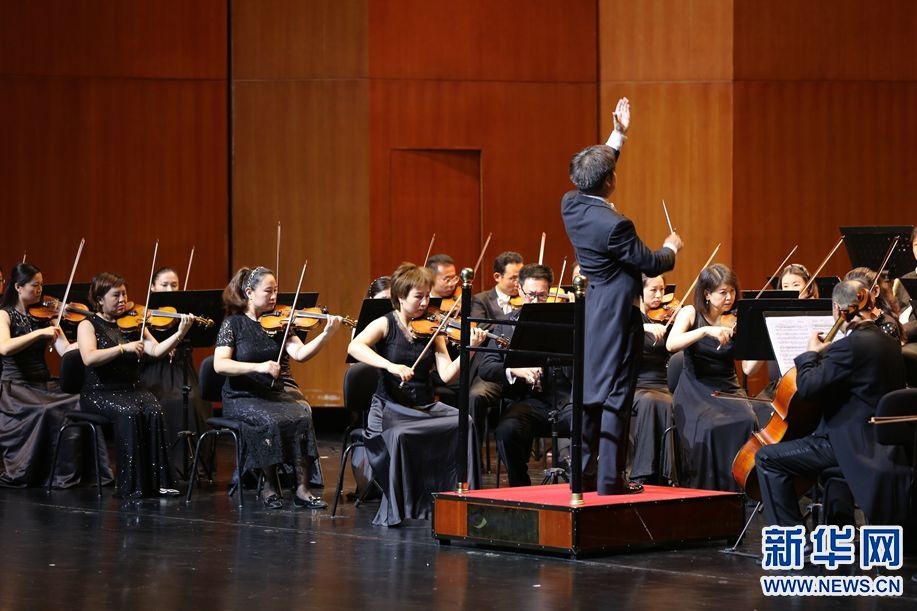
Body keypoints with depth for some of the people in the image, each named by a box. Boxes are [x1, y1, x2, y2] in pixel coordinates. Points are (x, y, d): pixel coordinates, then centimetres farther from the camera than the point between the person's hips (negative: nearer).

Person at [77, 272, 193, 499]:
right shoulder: (88, 326, 0)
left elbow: (156, 350, -2)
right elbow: (89, 358, -19)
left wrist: (180, 333, -17)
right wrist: (124, 348, -26)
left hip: (132, 389, 4)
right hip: (100, 392, -4)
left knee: (154, 411, -27)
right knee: (129, 413, -32)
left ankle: (158, 481, -25)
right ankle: (131, 485, -28)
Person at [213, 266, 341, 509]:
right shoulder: (233, 324, -3)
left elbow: (300, 353, -8)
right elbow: (219, 364, -15)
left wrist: (327, 334, -23)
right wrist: (258, 366, -28)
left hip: (275, 394, 3)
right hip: (242, 398, -3)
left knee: (302, 416, -27)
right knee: (271, 421, -32)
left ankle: (302, 489, -25)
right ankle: (269, 487, -13)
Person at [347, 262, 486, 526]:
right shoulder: (386, 324, -2)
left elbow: (447, 374, -1)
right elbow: (355, 347, -21)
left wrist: (470, 349, -17)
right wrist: (390, 365, -34)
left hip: (426, 406, 4)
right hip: (390, 406, -4)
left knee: (464, 423, -24)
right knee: (398, 435, -36)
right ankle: (395, 511, -20)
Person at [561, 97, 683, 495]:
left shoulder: (571, 206, 0)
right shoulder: (614, 225, -23)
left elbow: (594, 170, 19)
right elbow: (650, 264, -13)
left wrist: (619, 134, 21)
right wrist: (670, 249, 8)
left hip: (590, 310, 9)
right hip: (616, 316, -9)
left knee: (589, 394, 13)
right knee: (616, 396, -4)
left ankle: (584, 472, 17)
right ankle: (611, 478, -2)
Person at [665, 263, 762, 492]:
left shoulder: (736, 322, 5)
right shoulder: (691, 314, 0)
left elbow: (748, 368, -4)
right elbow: (671, 344, -20)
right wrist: (706, 330, -31)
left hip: (728, 388, 2)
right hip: (695, 390, -2)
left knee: (746, 422, -30)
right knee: (708, 428, -33)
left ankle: (738, 489, -20)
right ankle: (703, 492, -19)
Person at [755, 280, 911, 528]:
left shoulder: (851, 345, -21)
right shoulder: (888, 343, 8)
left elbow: (807, 387, -21)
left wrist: (811, 353, -4)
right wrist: (826, 354, 18)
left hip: (852, 446, -10)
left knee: (767, 459, -7)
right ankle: (841, 525, 43)